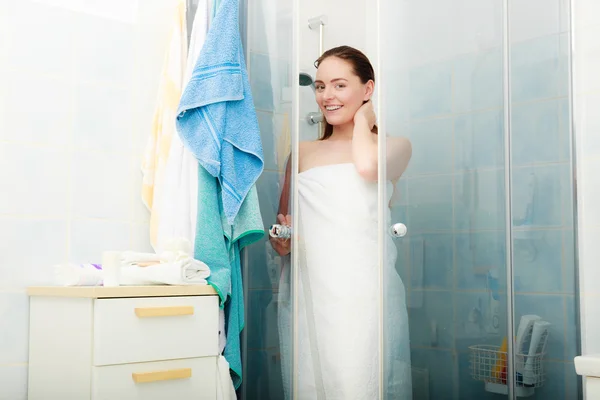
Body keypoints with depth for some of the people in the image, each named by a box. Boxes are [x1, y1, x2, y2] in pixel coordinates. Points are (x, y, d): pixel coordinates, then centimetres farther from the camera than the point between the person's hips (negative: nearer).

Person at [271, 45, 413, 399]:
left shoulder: (395, 146, 9)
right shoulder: (303, 152, 18)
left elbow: (368, 166, -15)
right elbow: (283, 222, 24)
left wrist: (362, 119, 3)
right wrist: (280, 241, 1)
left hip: (364, 294, -3)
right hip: (306, 293, 3)